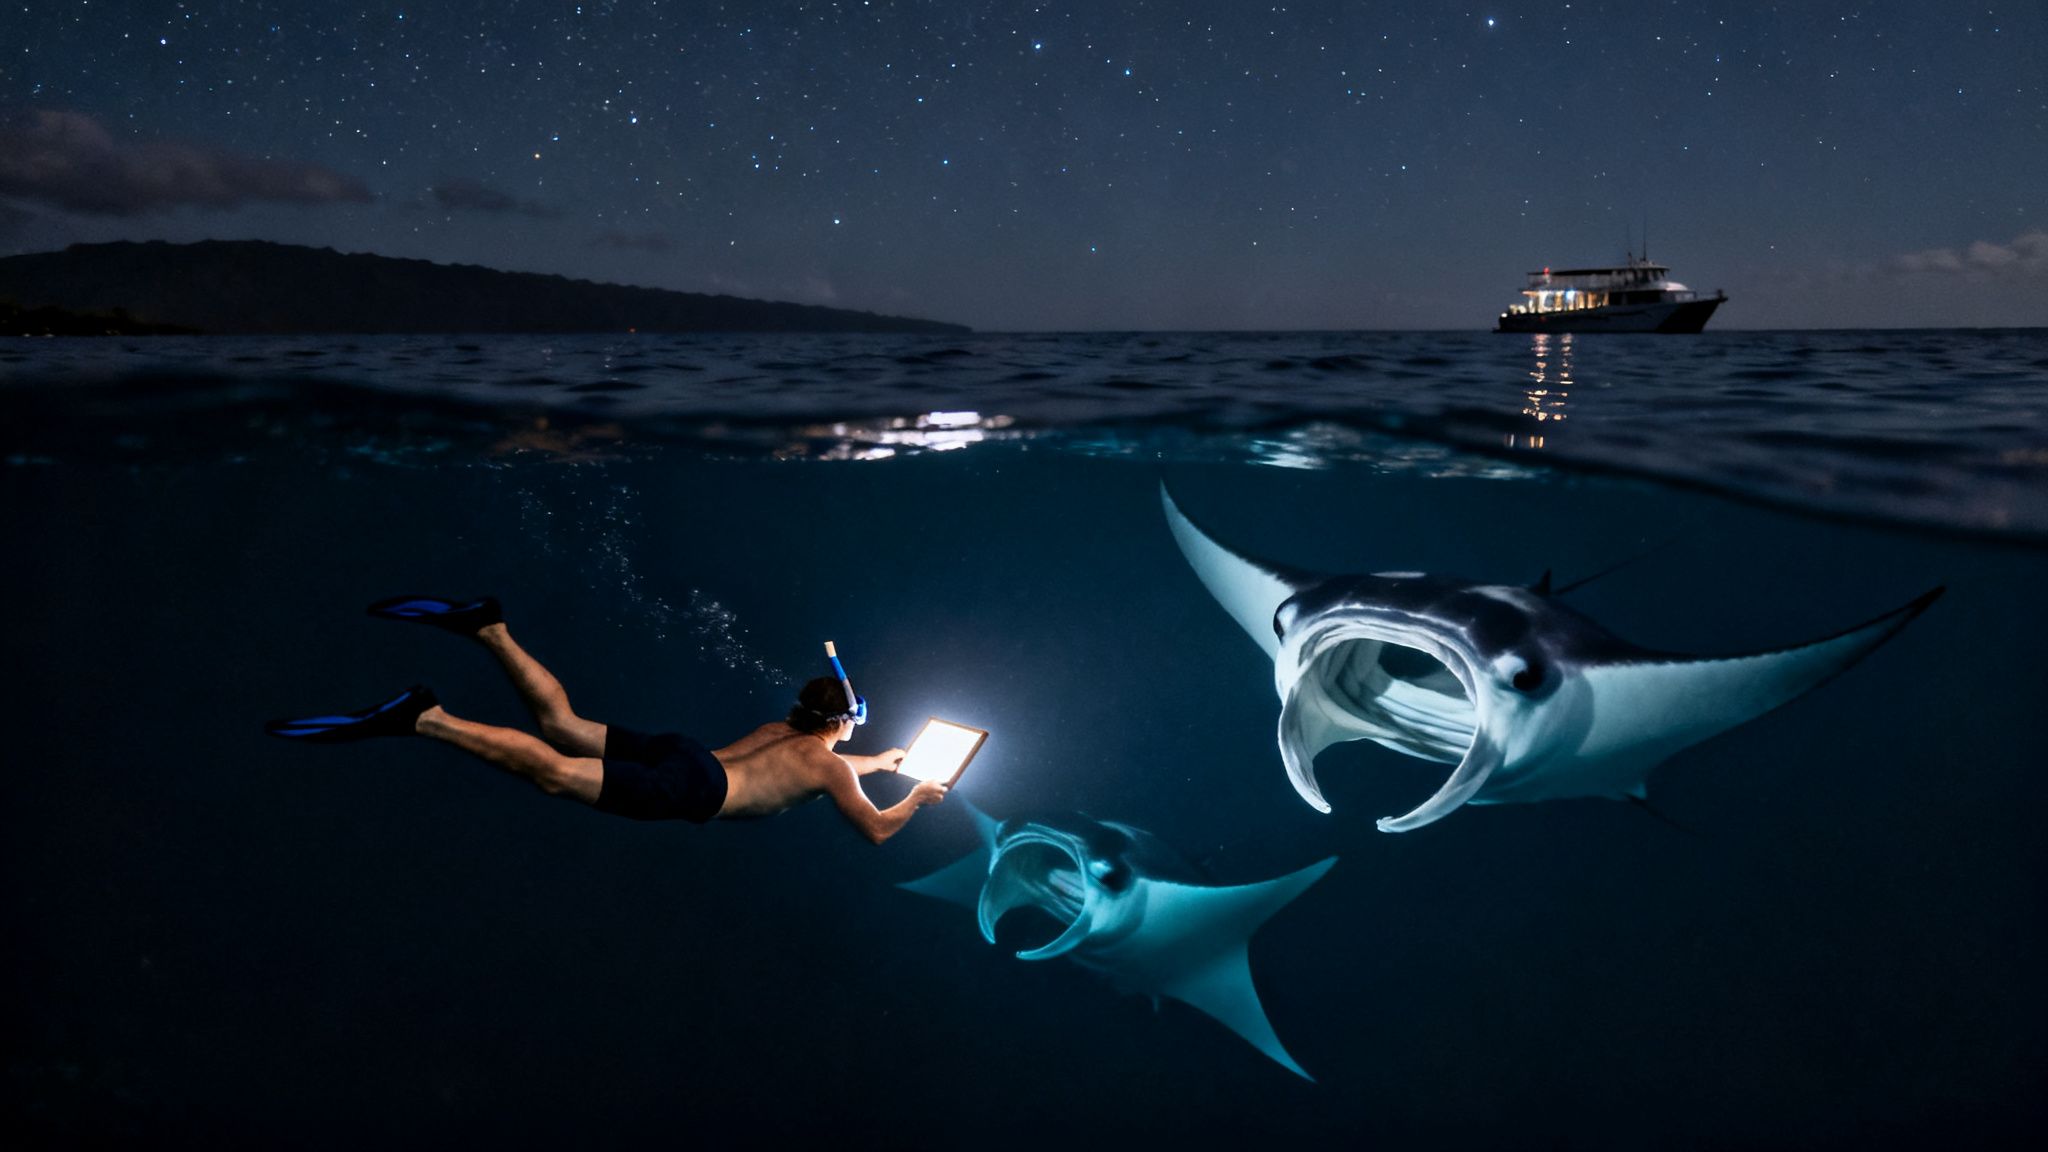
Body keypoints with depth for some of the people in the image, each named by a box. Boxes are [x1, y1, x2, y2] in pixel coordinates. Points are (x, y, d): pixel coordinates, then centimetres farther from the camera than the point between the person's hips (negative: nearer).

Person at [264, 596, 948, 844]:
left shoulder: (784, 730, 29)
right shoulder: (832, 767, 6)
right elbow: (876, 832, 5)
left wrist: (877, 763, 54)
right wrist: (916, 801, 24)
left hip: (681, 754, 8)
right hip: (690, 789, -8)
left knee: (561, 725, 7)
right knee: (555, 772, -22)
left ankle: (490, 629, -5)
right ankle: (423, 719, -36)